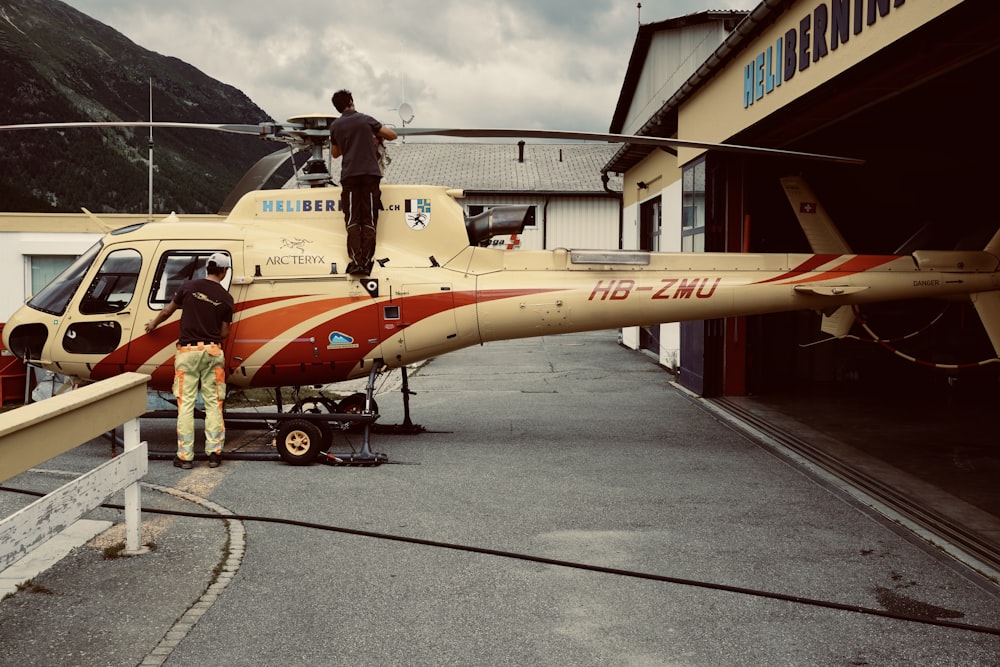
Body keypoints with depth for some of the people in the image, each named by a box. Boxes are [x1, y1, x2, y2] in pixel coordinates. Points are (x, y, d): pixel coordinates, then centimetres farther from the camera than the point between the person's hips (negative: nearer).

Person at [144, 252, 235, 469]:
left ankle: (185, 455, 5)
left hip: (188, 350, 0)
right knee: (213, 404, 7)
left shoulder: (189, 286, 0)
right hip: (212, 351, 0)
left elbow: (168, 310, 13)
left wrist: (153, 323, 33)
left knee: (186, 404, 3)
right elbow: (224, 332, 1)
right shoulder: (226, 298, 0)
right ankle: (214, 452, 6)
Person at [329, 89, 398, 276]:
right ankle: (366, 262, -6)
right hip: (370, 173, -1)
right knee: (369, 221, 0)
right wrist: (378, 134, 30)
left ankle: (355, 262, -11)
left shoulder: (335, 126, 10)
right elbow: (392, 135, 10)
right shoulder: (365, 120, 5)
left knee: (353, 221, 0)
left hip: (349, 175, 1)